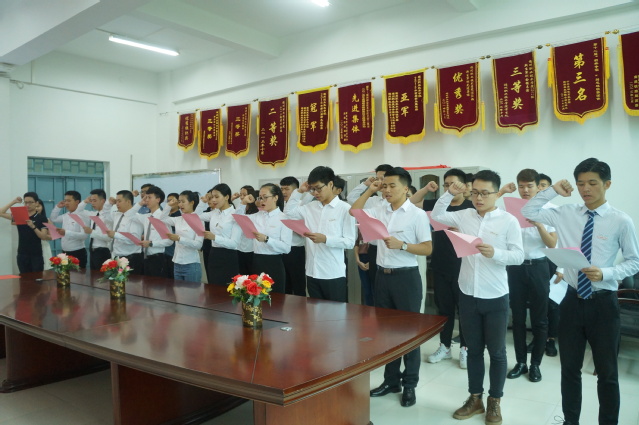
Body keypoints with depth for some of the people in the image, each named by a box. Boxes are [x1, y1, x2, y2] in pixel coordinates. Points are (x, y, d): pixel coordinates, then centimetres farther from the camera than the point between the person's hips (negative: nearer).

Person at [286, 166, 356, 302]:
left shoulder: (345, 209, -7)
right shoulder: (310, 207, 9)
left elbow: (350, 242, -9)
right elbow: (289, 212, 18)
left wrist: (325, 239, -22)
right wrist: (299, 191, 9)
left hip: (334, 274, -5)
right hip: (312, 273, 5)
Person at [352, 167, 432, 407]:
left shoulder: (417, 214, -8)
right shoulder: (379, 210, 6)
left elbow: (428, 249, -9)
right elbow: (354, 213, 7)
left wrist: (401, 245, -21)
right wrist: (369, 191, 4)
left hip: (406, 277, -5)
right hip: (383, 275, 5)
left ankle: (409, 384, 22)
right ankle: (391, 380, 30)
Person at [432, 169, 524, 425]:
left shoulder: (509, 221, -7)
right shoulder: (464, 216, 3)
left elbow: (518, 256, -8)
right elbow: (436, 216, 11)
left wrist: (495, 253, -26)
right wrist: (449, 194, -1)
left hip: (495, 298, -3)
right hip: (468, 295, 3)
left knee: (496, 351, 11)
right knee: (473, 349, 15)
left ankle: (494, 401, 28)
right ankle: (475, 398, 30)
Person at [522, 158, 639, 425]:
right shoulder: (566, 214, 1)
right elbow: (528, 212, 3)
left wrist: (605, 273, -20)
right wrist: (553, 191, -6)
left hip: (603, 303, -3)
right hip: (572, 300, 3)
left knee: (607, 372, 12)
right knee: (570, 368, 16)